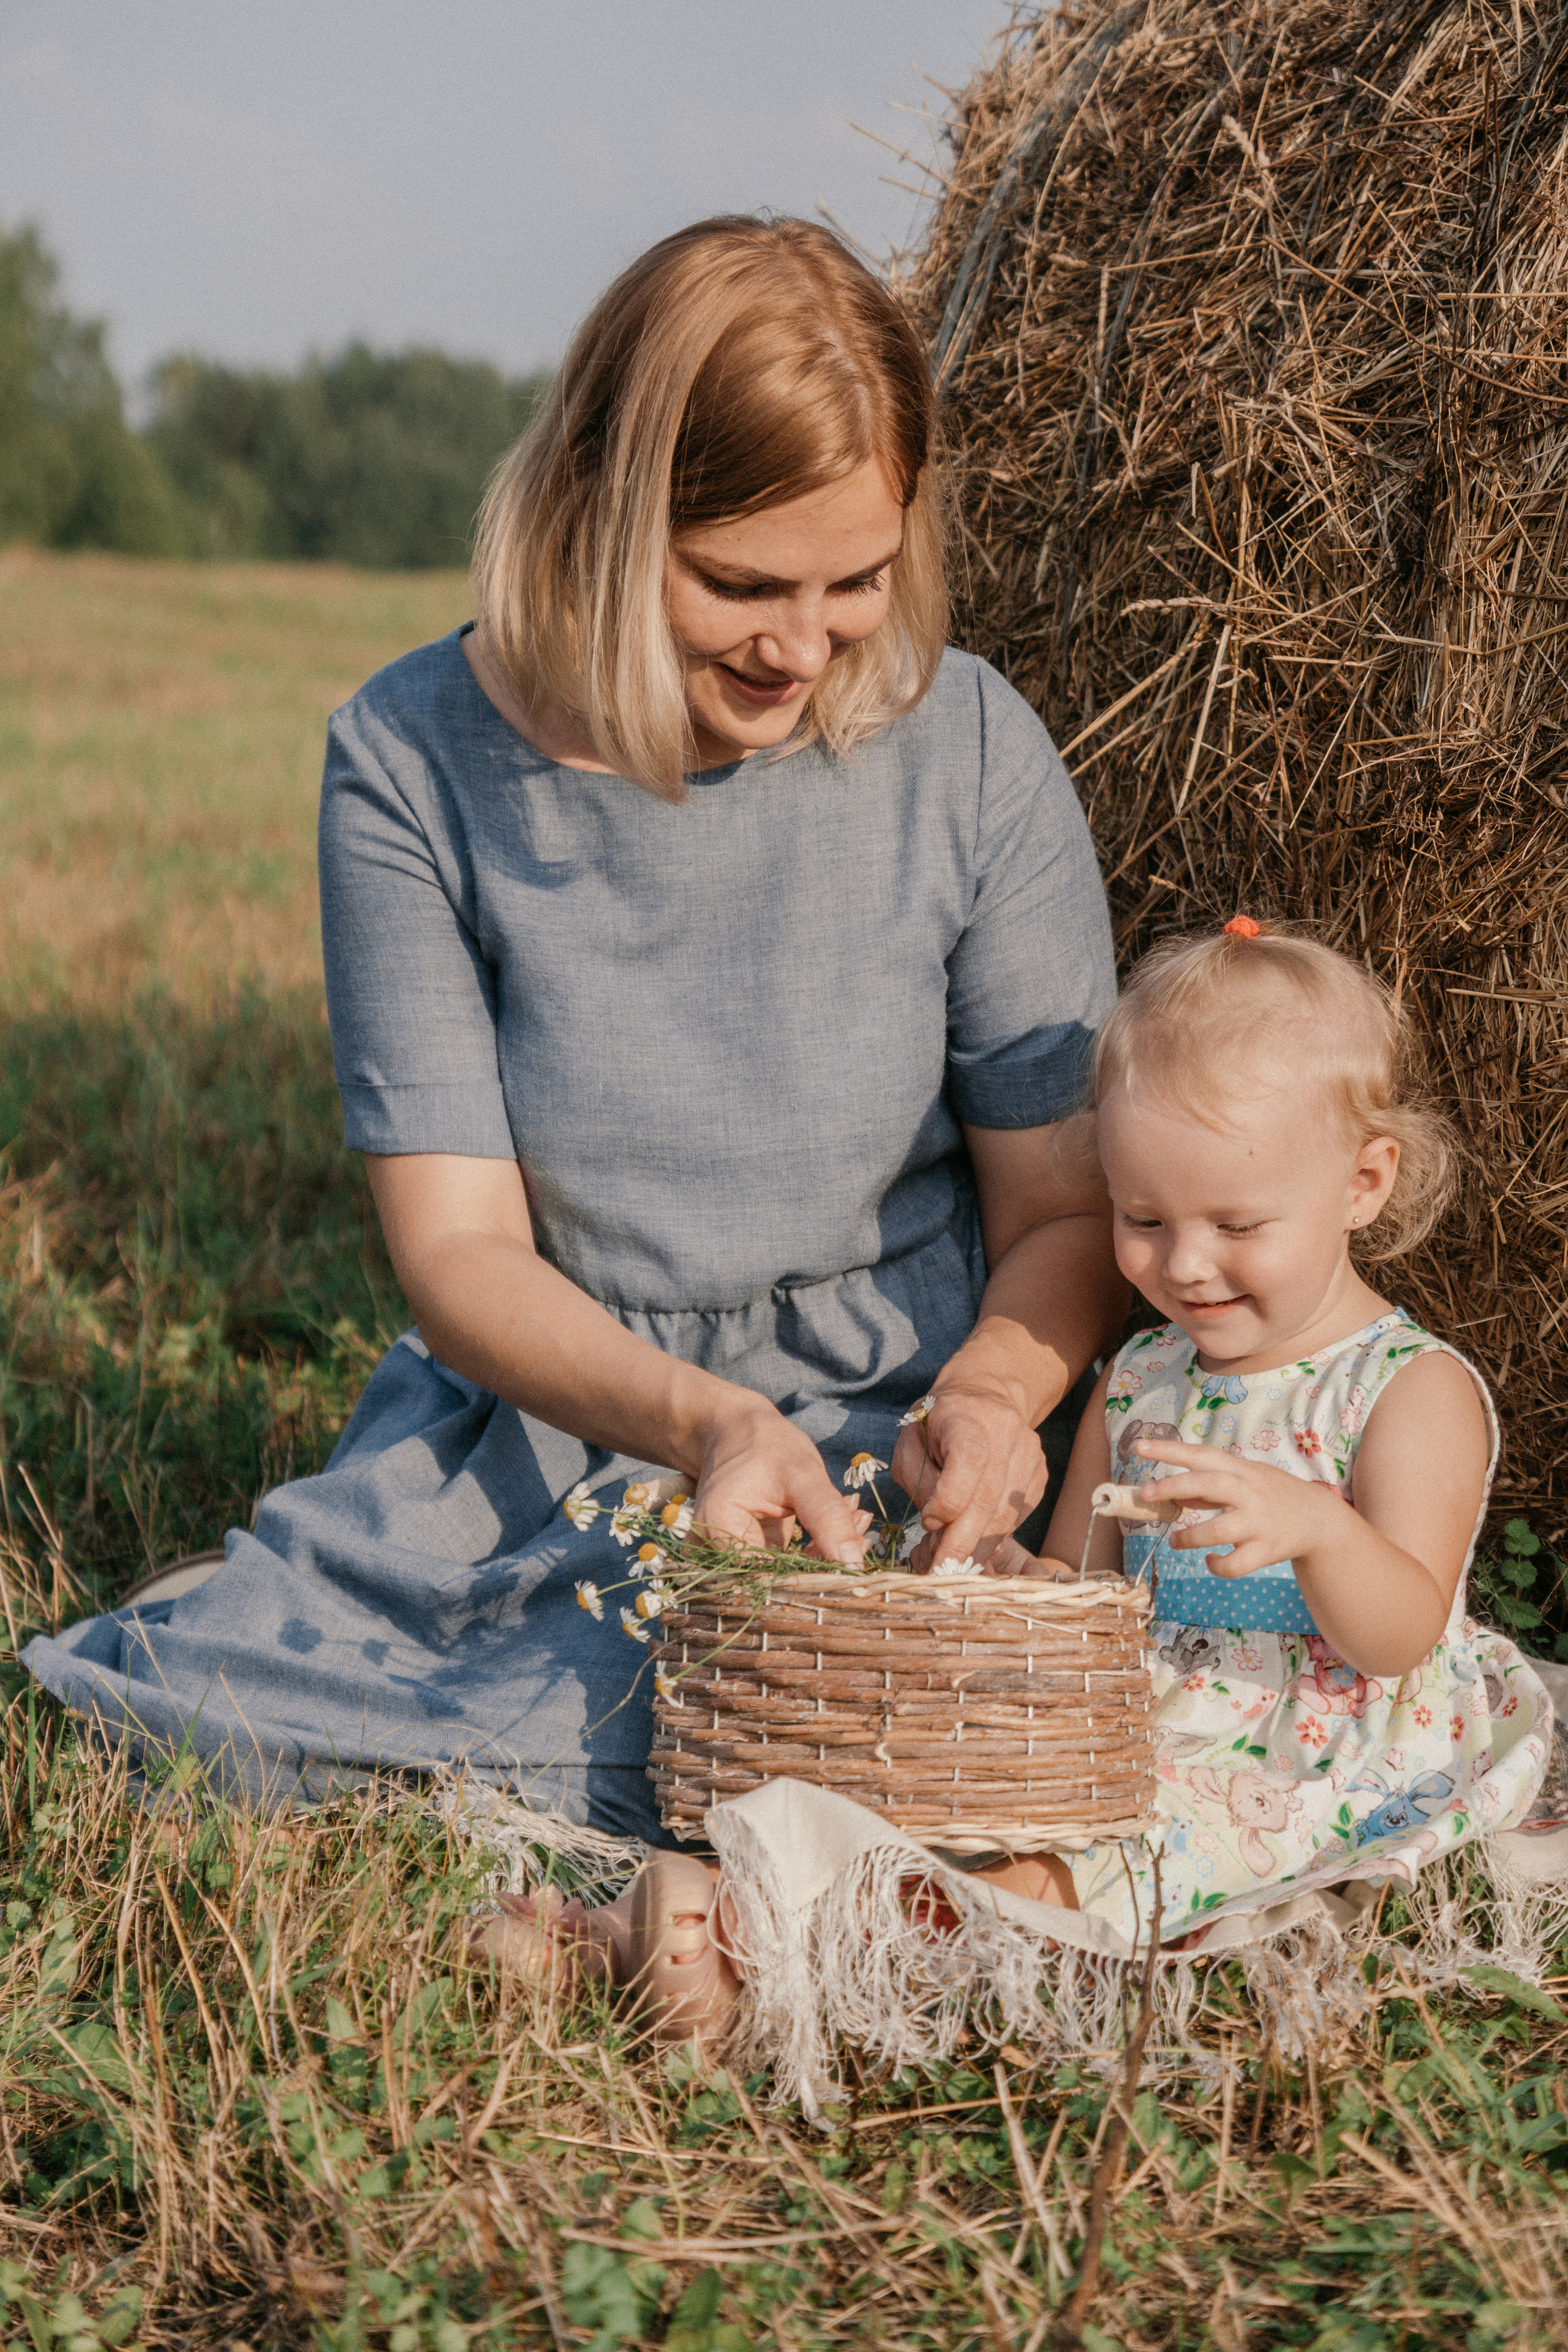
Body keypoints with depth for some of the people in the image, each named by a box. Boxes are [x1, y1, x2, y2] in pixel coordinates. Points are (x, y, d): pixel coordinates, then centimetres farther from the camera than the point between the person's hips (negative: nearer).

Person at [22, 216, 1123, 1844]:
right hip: (544, 1428, 2)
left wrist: (989, 1395, -23)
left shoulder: (965, 750, -7)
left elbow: (1070, 1208, 0)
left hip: (881, 1457, -1)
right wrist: (695, 1416, -29)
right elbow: (458, 1247, -10)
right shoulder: (414, 761, -8)